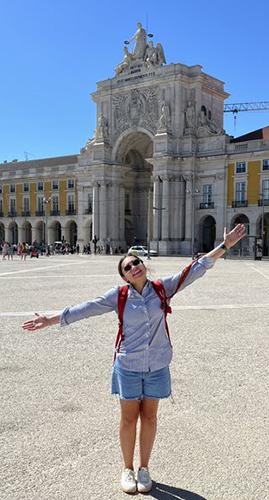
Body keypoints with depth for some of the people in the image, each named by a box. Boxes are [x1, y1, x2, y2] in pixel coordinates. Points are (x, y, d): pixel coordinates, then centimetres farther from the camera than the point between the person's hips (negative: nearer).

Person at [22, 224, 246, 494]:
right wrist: (51, 320, -7)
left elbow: (195, 269, -6)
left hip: (157, 366, 1)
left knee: (149, 417, 14)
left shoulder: (162, 288, -5)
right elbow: (86, 308, -6)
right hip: (128, 366, -1)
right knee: (129, 418, 11)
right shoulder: (119, 296, -8)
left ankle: (144, 468, 33)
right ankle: (128, 469, 32)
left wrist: (225, 245, -9)